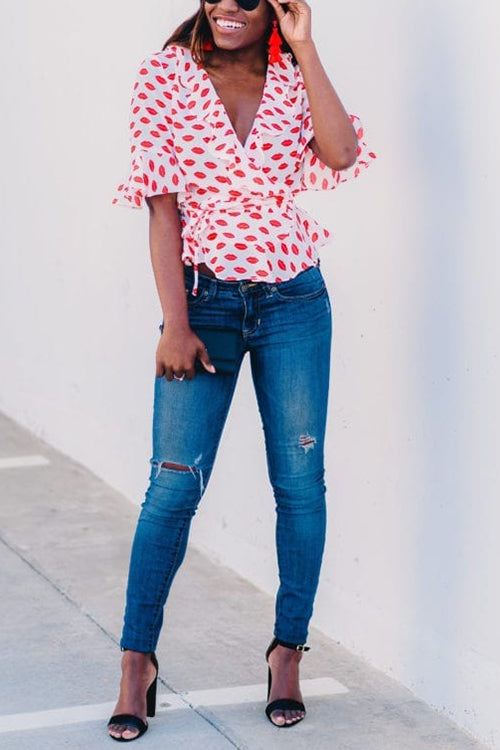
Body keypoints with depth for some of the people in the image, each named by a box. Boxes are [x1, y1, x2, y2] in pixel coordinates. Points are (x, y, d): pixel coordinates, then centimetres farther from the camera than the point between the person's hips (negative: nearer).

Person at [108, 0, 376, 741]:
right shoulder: (167, 76, -2)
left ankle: (288, 652, 18)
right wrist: (175, 324, -10)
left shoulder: (294, 77, 3)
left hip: (295, 303, 2)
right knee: (174, 485, -4)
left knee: (300, 482, 4)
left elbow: (342, 154, -16)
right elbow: (163, 207, -5)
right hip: (205, 299, -2)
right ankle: (137, 665, 7)